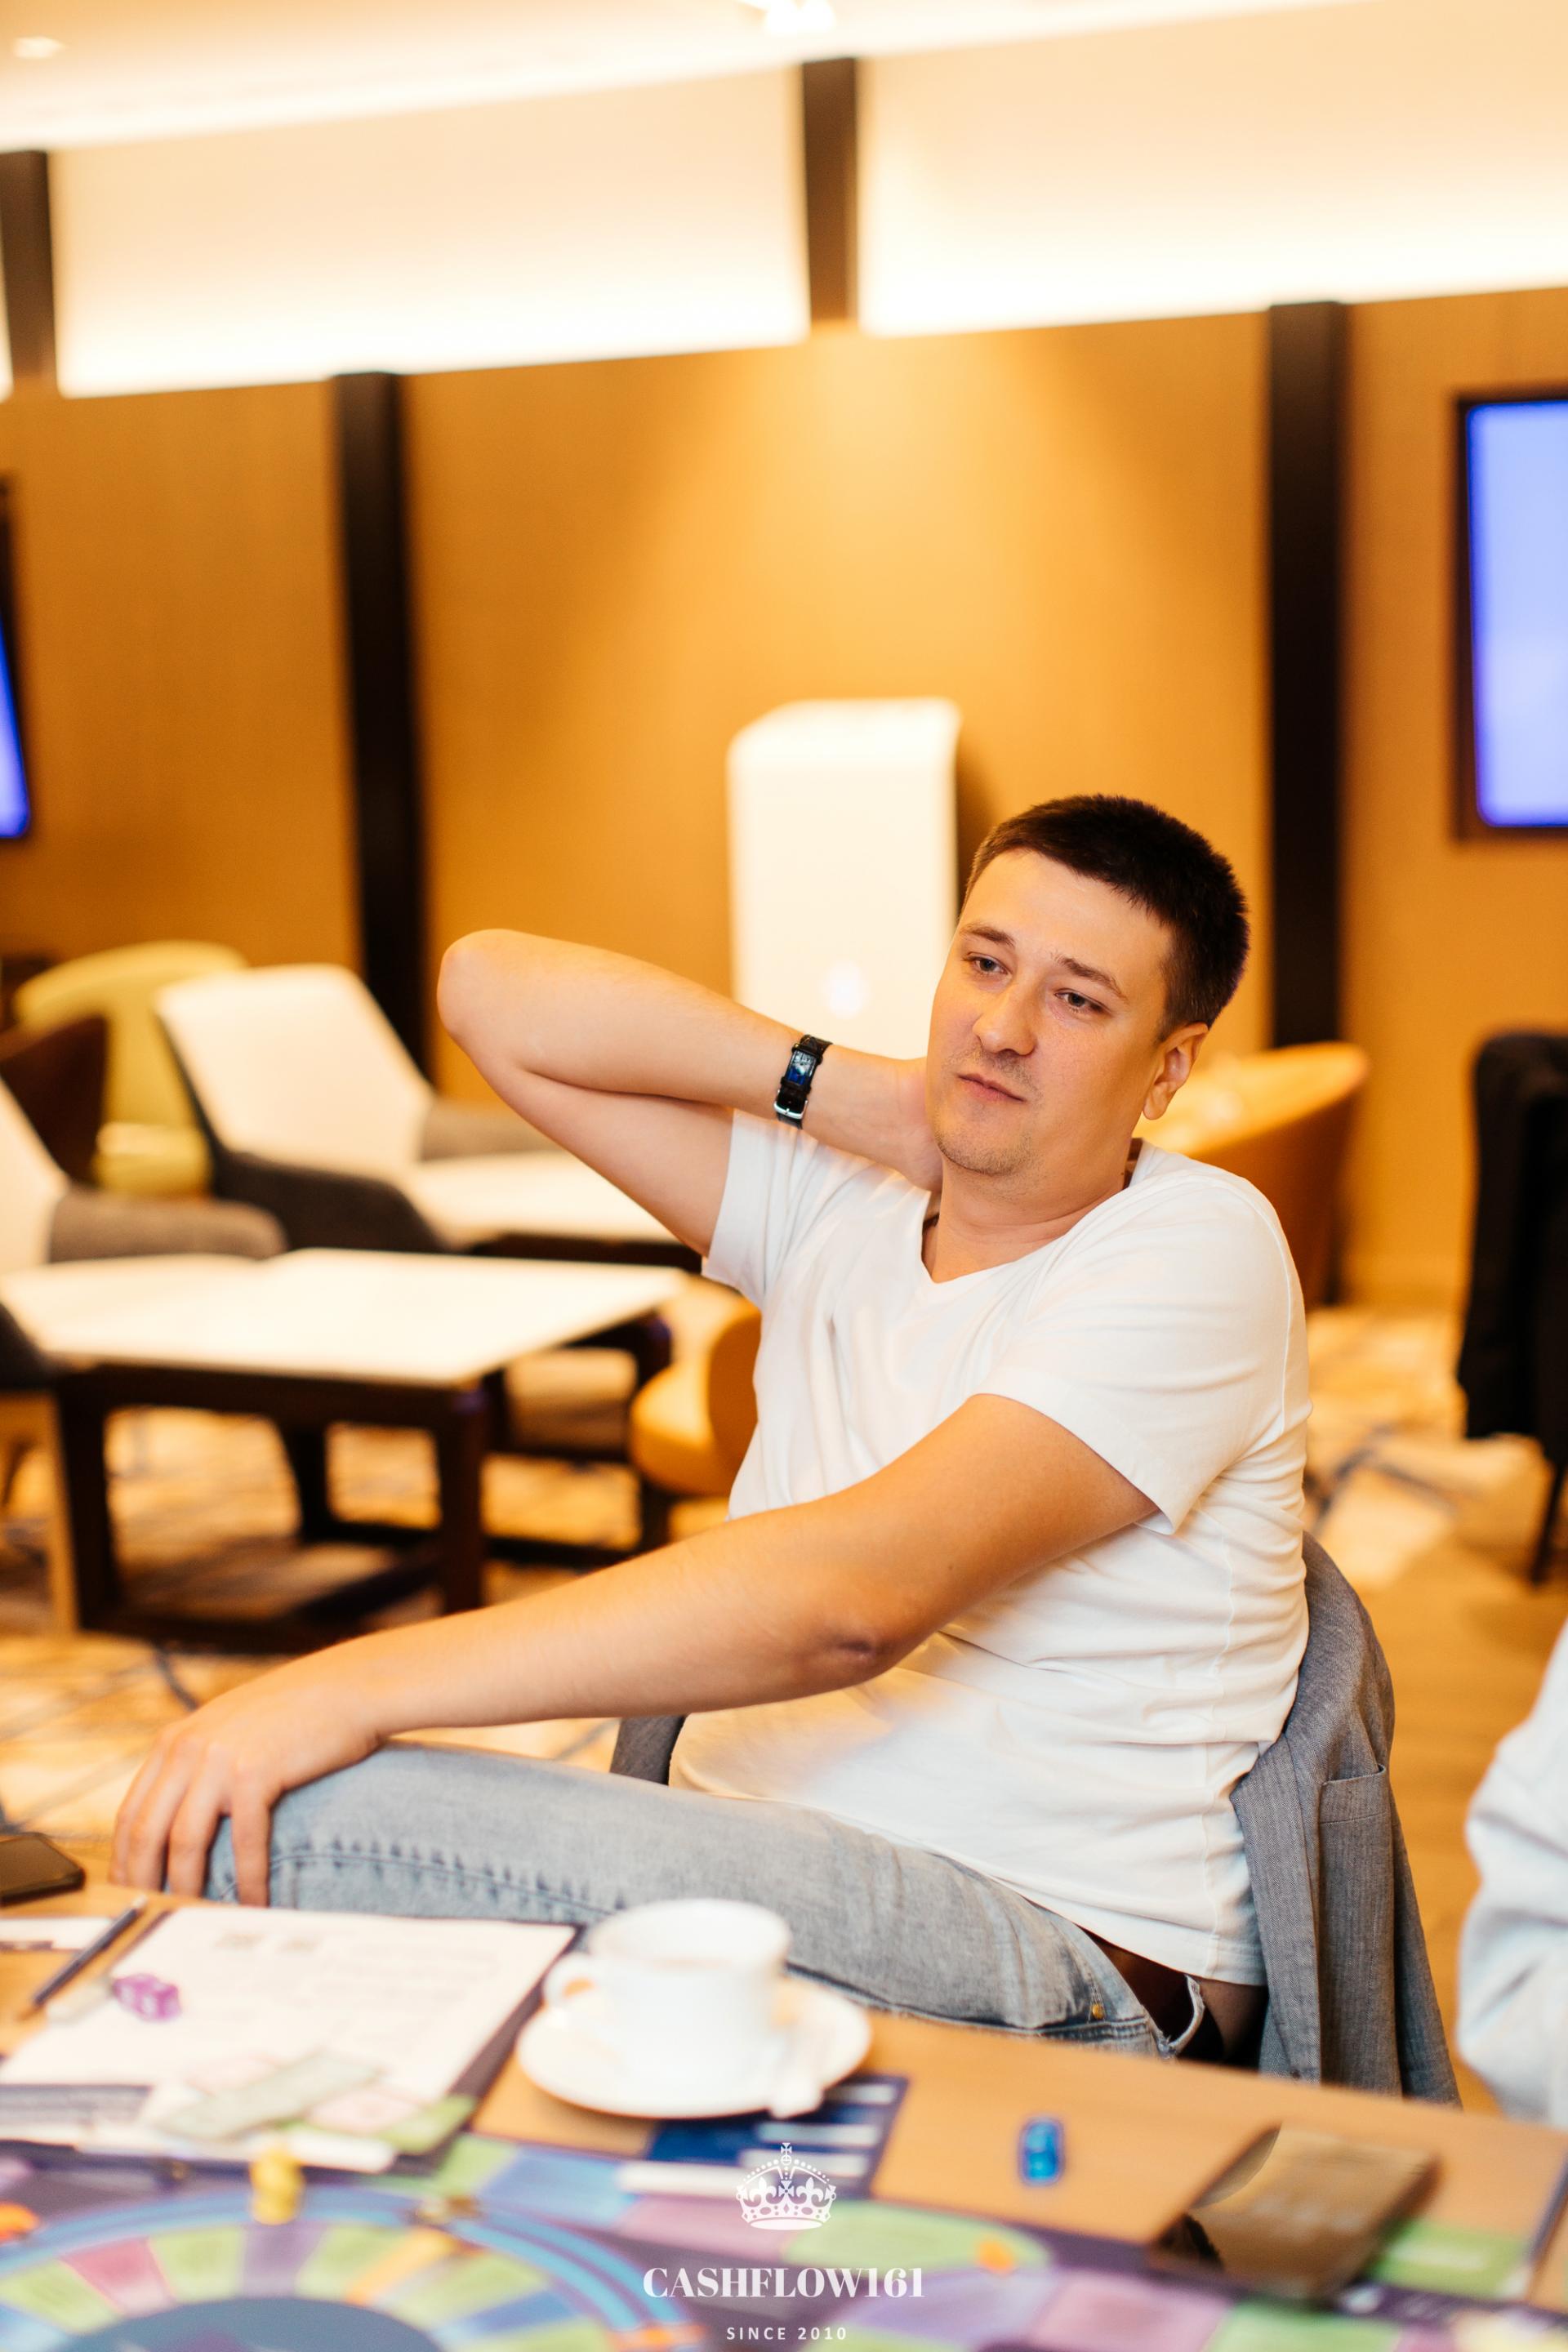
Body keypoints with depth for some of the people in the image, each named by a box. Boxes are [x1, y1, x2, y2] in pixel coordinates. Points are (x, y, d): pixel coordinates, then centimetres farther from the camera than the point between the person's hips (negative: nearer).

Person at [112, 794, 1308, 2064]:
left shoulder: (1194, 1248, -9)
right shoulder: (841, 1196, 12)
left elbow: (857, 1592, -23)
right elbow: (492, 988, 13)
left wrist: (361, 1687, -26)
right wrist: (837, 1087, 1)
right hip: (741, 1873, 6)